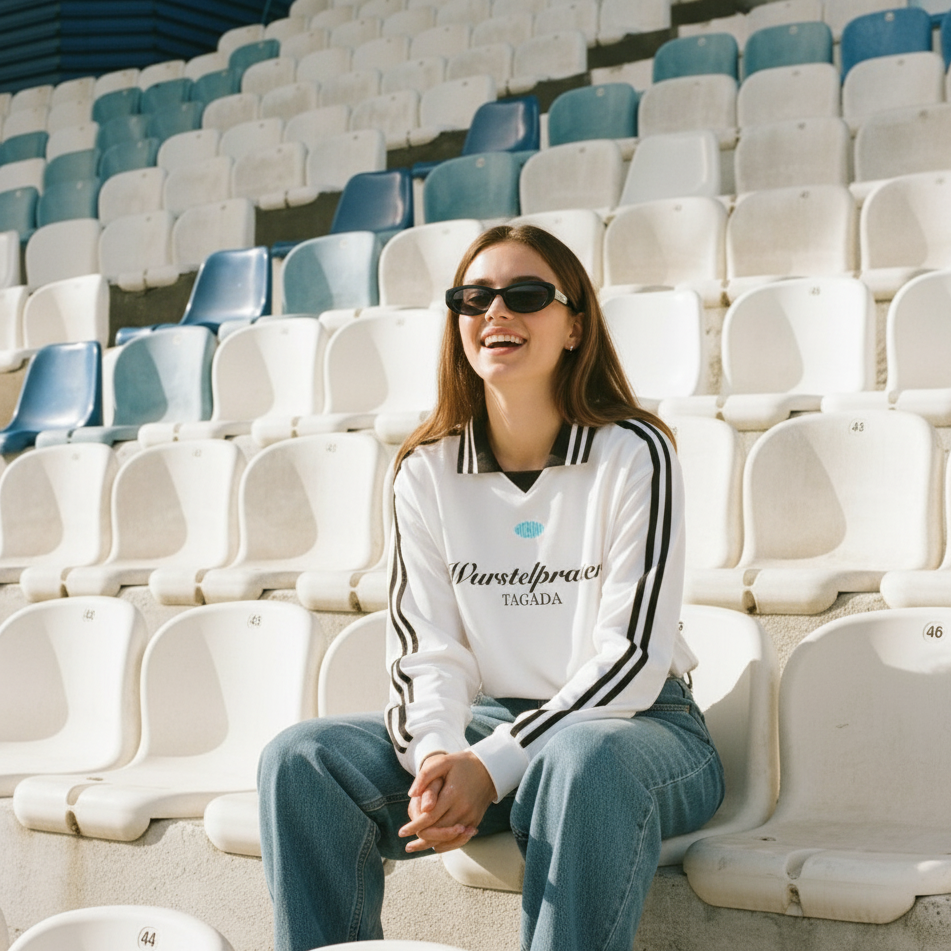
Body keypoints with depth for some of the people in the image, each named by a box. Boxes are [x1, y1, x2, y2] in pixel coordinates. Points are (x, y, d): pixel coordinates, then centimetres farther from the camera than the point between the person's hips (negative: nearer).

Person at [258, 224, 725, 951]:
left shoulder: (633, 455, -9)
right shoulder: (427, 473, 3)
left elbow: (634, 654, -14)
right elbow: (427, 649, 0)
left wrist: (493, 766, -22)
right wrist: (439, 755, -23)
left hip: (634, 724, -4)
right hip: (489, 721, 4)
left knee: (584, 760, -40)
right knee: (298, 759, -17)